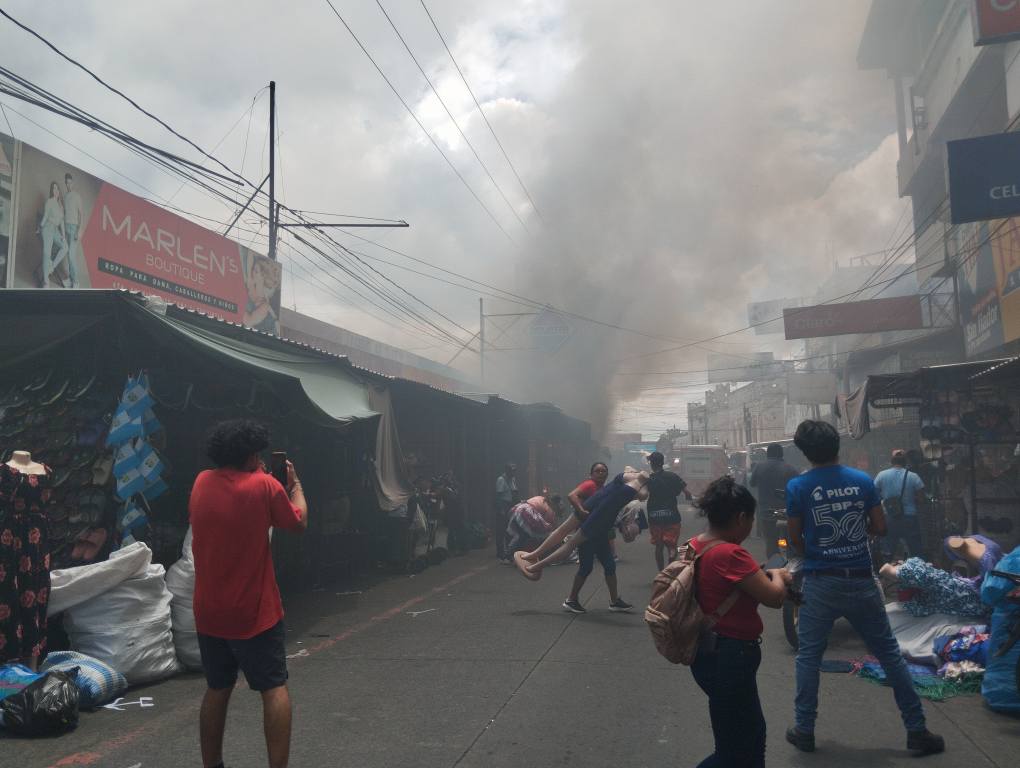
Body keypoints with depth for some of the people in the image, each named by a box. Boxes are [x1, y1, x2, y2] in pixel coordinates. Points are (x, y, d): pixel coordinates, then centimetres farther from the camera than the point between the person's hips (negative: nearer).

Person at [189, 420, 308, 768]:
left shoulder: (202, 482, 1)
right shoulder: (264, 485, -14)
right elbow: (298, 522, 1)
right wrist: (295, 484, 14)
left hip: (209, 611, 5)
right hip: (254, 611, -5)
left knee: (217, 689, 18)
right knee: (274, 688, 4)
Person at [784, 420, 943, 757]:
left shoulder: (798, 486, -8)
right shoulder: (863, 480, -1)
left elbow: (794, 539, -1)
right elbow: (880, 528, 4)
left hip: (820, 583, -2)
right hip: (862, 580, 2)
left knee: (809, 656, 10)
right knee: (889, 653, 13)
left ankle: (804, 731, 15)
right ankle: (917, 731, 19)